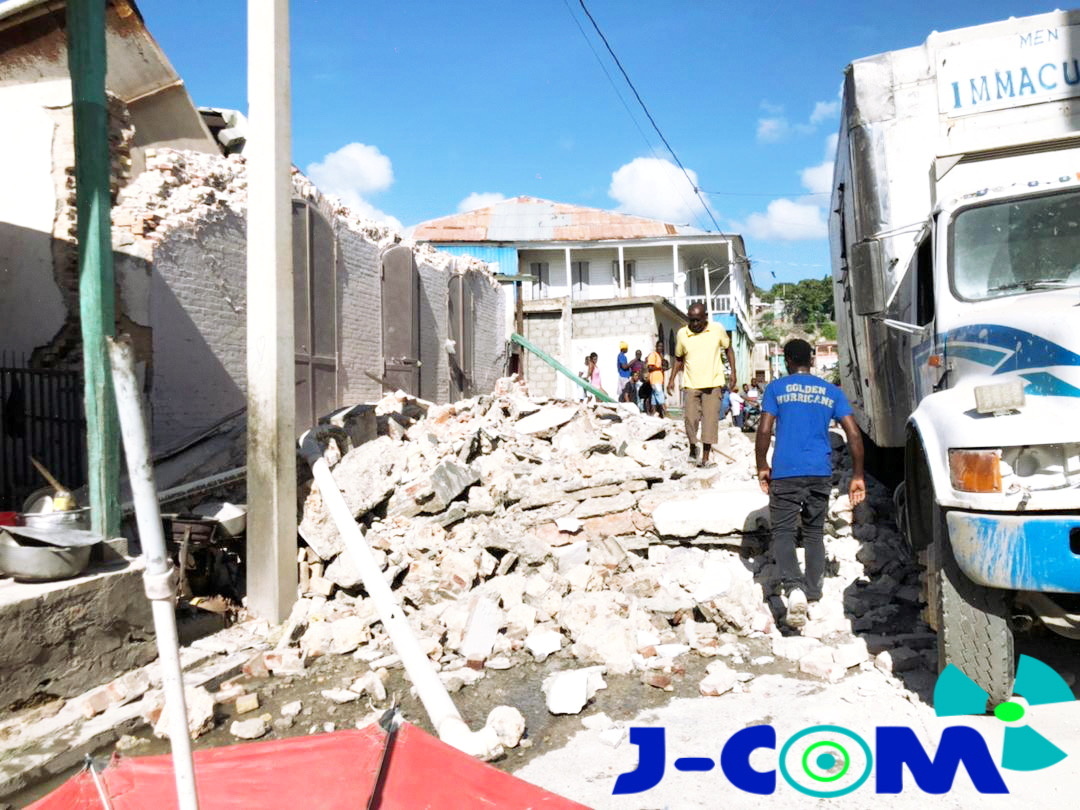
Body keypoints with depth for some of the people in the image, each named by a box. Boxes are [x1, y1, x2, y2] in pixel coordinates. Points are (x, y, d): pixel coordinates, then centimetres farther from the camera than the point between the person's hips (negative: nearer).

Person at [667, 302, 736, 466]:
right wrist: (672, 379, 5)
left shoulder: (717, 329, -4)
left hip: (712, 383, -1)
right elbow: (679, 358, 11)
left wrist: (733, 372, 3)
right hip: (691, 384, 1)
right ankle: (693, 448, 22)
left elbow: (728, 349, 10)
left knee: (710, 418, -3)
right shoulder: (682, 334, -1)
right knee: (690, 418, -4)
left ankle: (705, 457, 5)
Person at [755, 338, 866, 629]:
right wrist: (857, 477, 9)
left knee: (783, 531, 1)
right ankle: (813, 589, 27)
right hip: (821, 473, 3)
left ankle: (794, 587, -19)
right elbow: (854, 435, 5)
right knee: (814, 532, 19)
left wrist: (762, 467, 4)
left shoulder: (776, 388, 4)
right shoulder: (831, 391, 12)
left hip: (785, 472, -3)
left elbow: (764, 431, -6)